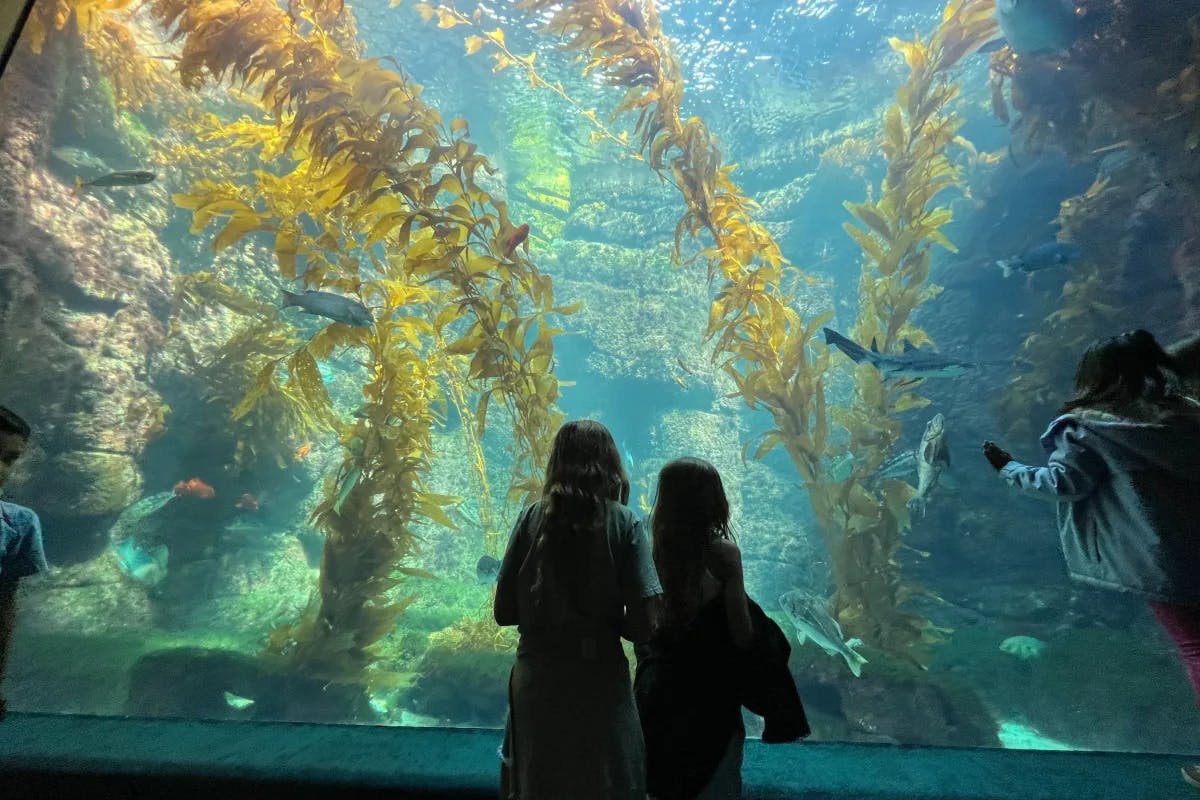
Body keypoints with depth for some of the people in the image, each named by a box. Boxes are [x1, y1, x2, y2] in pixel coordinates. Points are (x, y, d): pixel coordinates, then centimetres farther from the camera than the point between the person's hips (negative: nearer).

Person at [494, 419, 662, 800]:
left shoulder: (532, 518, -4)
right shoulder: (624, 522, -9)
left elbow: (504, 612, -1)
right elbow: (643, 624, -13)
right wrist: (606, 619, 6)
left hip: (535, 679, 2)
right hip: (600, 681, -2)